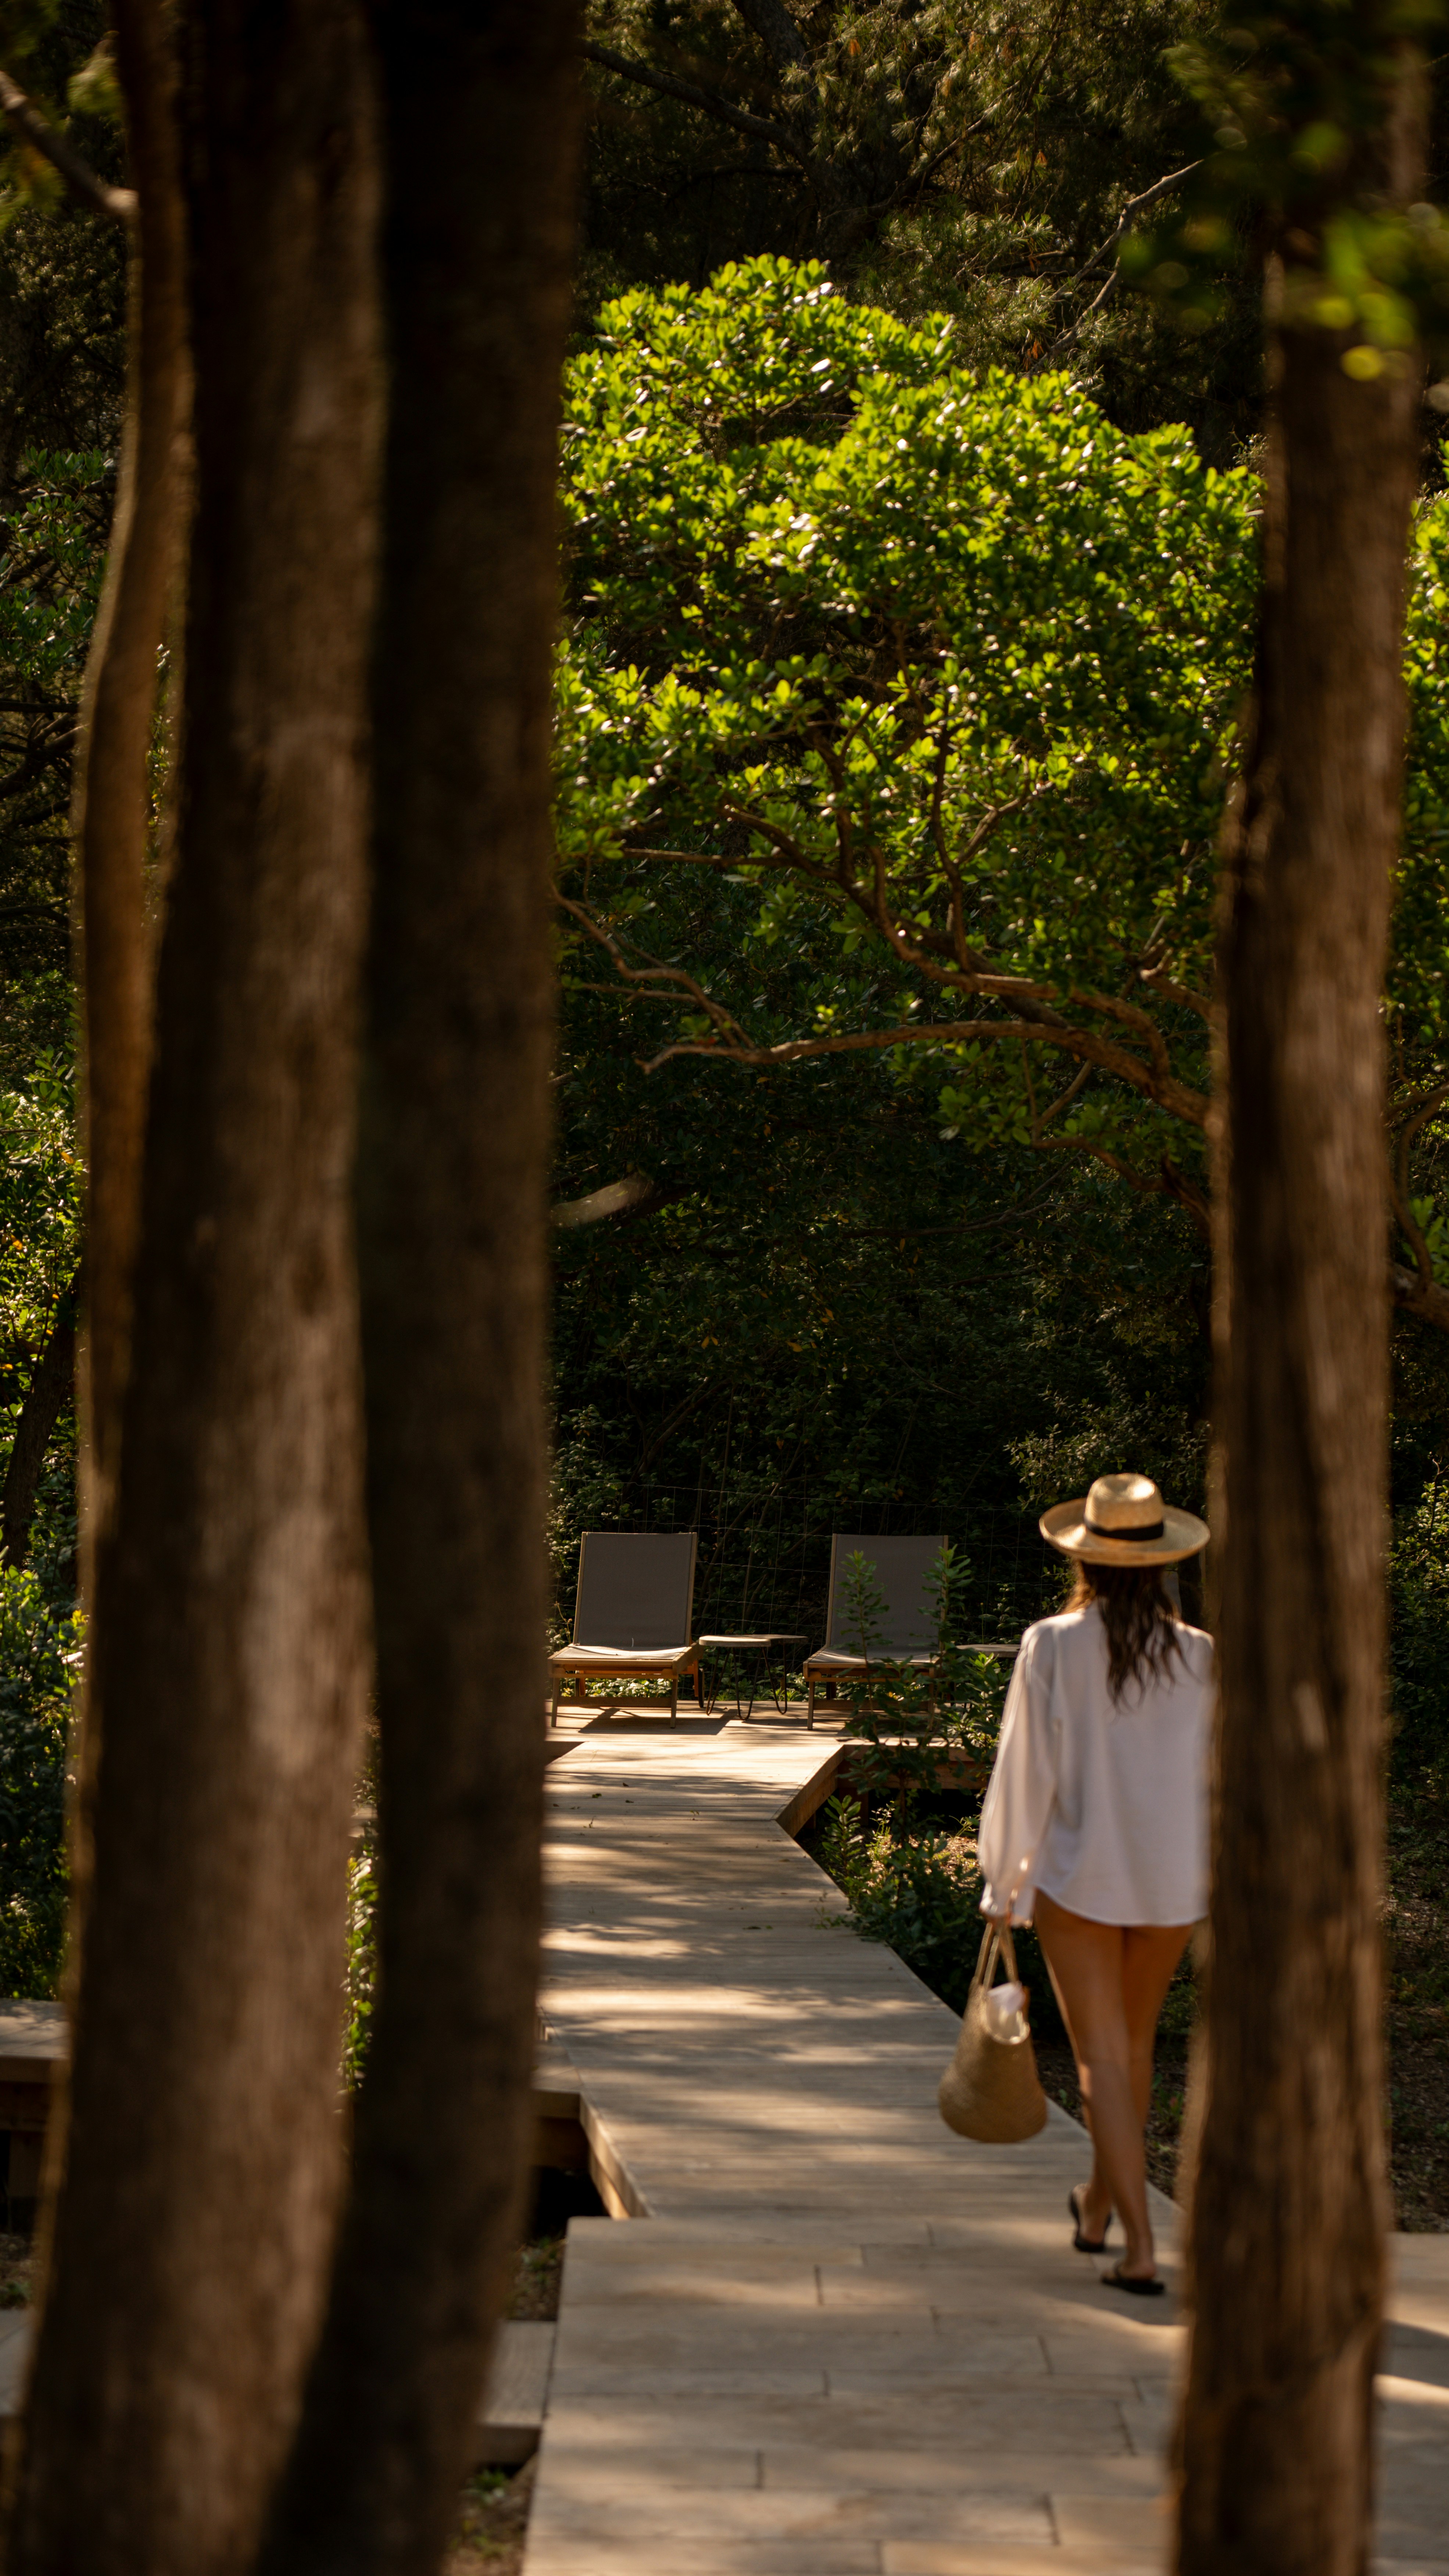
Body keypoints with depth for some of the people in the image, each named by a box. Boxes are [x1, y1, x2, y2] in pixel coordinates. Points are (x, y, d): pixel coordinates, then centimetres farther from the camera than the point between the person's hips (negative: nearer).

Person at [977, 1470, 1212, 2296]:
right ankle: (1100, 2202, 40)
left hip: (1078, 1876, -3)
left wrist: (1004, 1879, 1)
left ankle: (1140, 2249, -8)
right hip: (1174, 1881, 3)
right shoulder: (1200, 1657, -5)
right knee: (1135, 2041, 22)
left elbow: (1025, 1772, -10)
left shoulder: (1053, 1646, -12)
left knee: (1103, 2057, 1)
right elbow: (1223, 1780, -1)